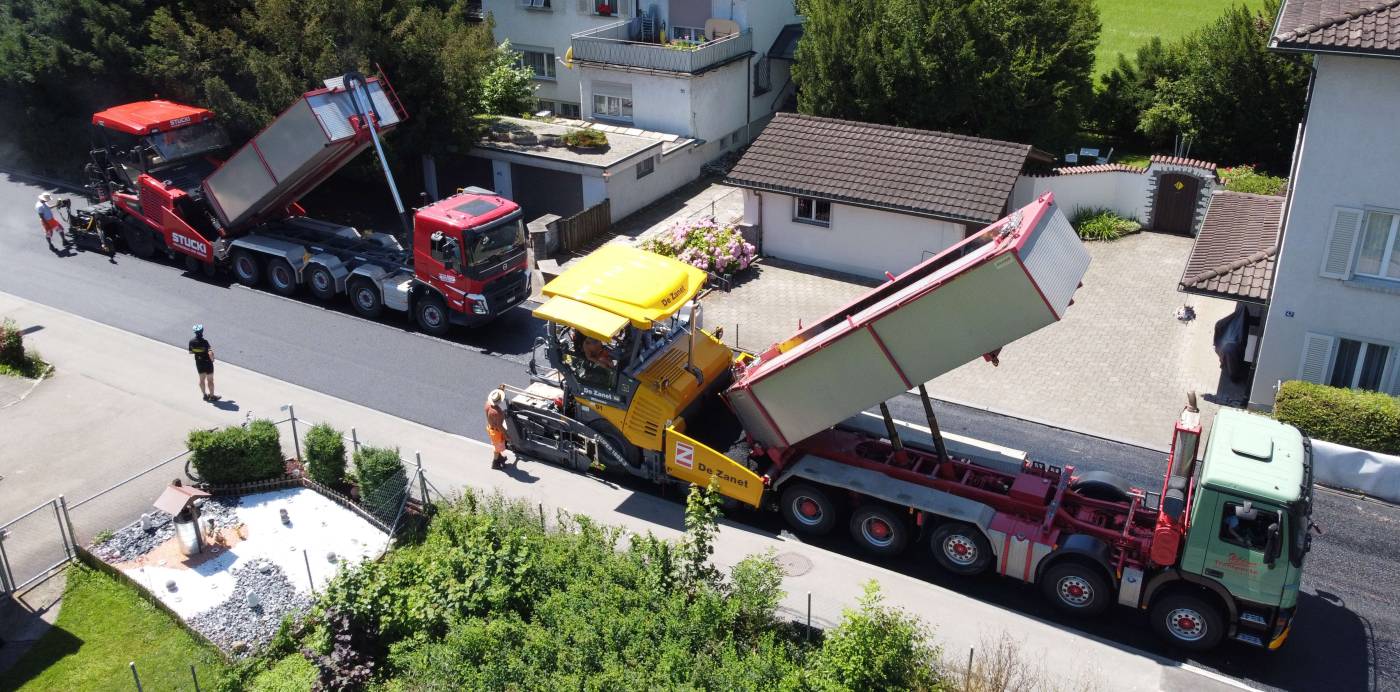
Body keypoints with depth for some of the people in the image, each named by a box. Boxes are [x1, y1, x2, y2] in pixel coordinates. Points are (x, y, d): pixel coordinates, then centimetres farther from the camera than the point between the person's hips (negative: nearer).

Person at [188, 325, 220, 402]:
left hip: (198, 363, 5)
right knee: (210, 380, 9)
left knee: (201, 379, 20)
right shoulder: (204, 342, -25)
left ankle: (205, 395, 29)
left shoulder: (191, 342, -9)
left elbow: (190, 352, 4)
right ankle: (212, 396, 17)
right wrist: (212, 359, -15)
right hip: (207, 362, -5)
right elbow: (210, 353, -34)